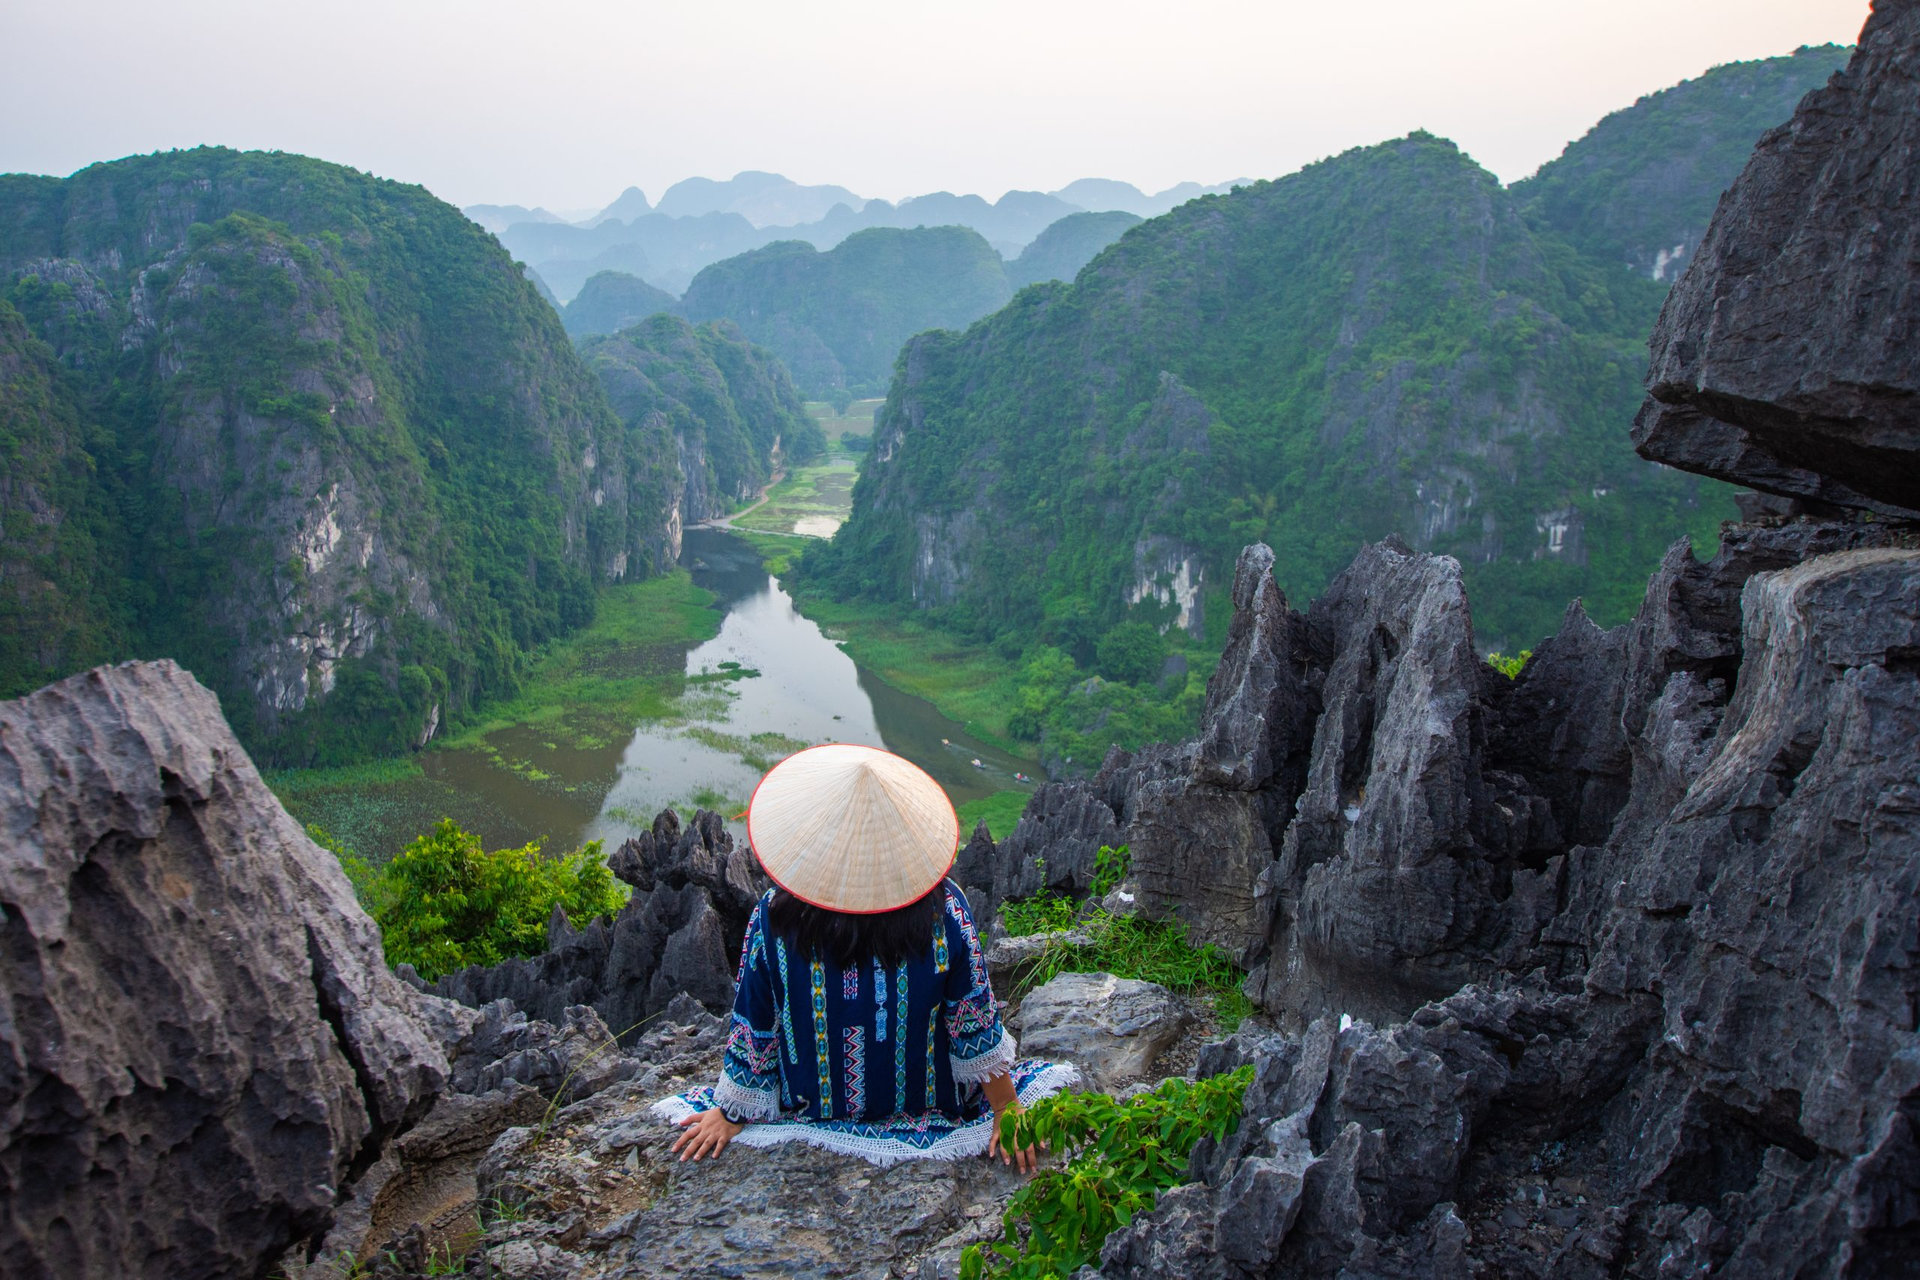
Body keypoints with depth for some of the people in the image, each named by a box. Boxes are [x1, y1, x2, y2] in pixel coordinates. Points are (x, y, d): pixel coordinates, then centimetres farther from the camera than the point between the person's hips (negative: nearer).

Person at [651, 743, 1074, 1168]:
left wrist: (730, 1114, 4)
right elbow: (977, 1028, -17)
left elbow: (754, 1033, -13)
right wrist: (1008, 1111, -3)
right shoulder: (944, 909, -27)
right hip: (926, 1103, -1)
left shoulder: (774, 919, -26)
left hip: (816, 1109, 2)